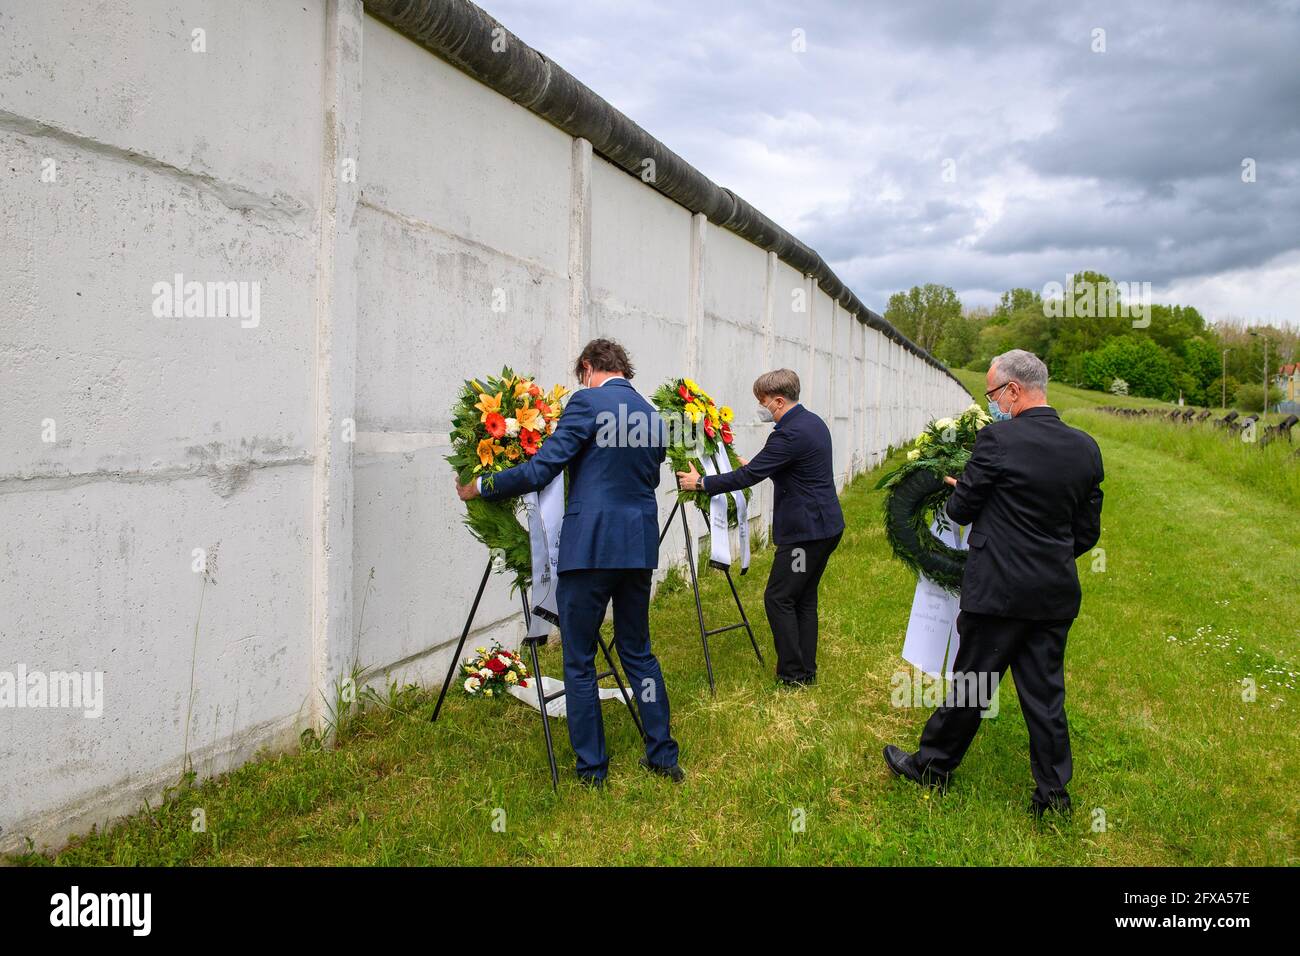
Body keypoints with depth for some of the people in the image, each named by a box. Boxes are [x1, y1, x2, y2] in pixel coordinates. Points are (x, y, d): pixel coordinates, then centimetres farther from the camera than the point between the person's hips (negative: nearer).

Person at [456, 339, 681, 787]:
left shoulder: (587, 401, -8)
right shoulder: (654, 417, 13)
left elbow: (540, 469, -13)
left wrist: (478, 487, 0)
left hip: (589, 547, -7)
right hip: (639, 547, 7)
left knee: (579, 662, 6)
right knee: (638, 651, 19)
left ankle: (591, 769, 14)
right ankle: (663, 756, 24)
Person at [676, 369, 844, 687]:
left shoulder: (789, 434, -20)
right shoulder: (813, 422, 11)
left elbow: (748, 476, -18)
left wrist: (702, 483, -9)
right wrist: (754, 467, 27)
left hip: (806, 531, -10)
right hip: (826, 526, 10)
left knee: (778, 598, -2)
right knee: (804, 598, 15)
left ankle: (792, 673, 4)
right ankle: (807, 670, 22)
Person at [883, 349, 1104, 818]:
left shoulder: (997, 440, -17)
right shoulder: (1086, 448, 3)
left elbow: (961, 510, -7)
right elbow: (1088, 532, 9)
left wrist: (957, 490, 14)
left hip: (999, 590, -5)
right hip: (1057, 593, 6)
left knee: (970, 684, 8)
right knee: (1045, 691, 14)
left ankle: (932, 765, 26)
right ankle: (1053, 793, 23)